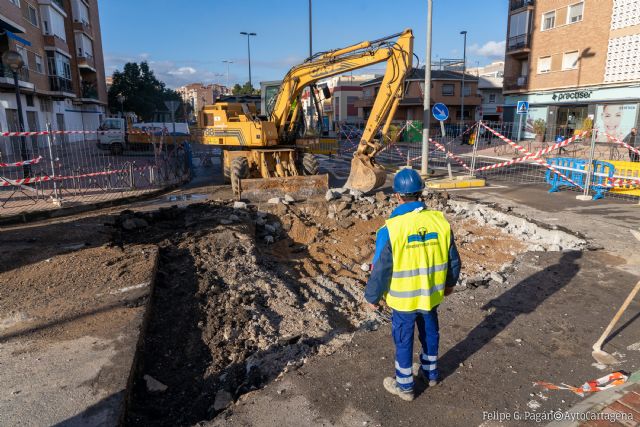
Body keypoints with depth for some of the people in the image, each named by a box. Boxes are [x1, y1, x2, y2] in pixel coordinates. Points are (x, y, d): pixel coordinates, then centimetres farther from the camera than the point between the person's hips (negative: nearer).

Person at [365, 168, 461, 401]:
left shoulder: (390, 228, -25)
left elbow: (380, 269, -17)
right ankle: (431, 372, 48)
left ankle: (405, 386, 33)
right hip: (432, 294, 4)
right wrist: (450, 282, 19)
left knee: (403, 341, 15)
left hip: (403, 298, -4)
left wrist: (372, 296, -2)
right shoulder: (440, 220, -12)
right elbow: (453, 259, 1)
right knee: (430, 333, 26)